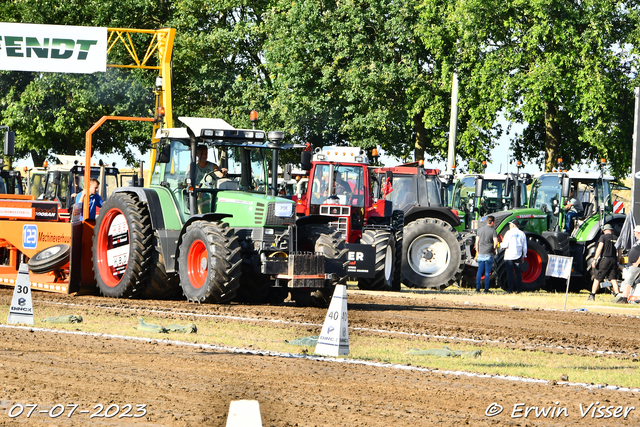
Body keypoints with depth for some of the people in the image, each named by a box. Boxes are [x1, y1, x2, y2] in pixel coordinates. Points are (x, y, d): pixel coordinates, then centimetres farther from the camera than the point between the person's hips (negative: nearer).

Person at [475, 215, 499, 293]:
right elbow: (496, 242, -16)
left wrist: (477, 252, 18)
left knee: (479, 271, 7)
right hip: (489, 254, -4)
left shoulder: (480, 230, 7)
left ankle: (477, 288, 5)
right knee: (487, 272, 1)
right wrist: (494, 249, 3)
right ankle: (486, 289, 2)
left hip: (481, 253, 4)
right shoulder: (493, 231, -8)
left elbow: (477, 242, 9)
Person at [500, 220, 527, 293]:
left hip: (509, 256, -4)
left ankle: (510, 289, -2)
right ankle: (519, 289, 10)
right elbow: (524, 247, 8)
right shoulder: (522, 234, 5)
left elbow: (505, 245, -14)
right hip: (518, 256, 4)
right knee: (518, 272, 12)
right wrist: (523, 256, 17)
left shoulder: (509, 233, -10)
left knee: (510, 273, 0)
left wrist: (501, 244, 9)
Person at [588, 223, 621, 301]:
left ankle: (592, 296, 3)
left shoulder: (603, 237, -2)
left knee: (597, 279, 3)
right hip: (614, 260, 4)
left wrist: (595, 259, -11)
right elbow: (620, 251, 15)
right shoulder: (616, 238, 13)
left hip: (604, 259, -4)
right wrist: (617, 261, 24)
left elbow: (599, 248, -12)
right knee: (614, 279, 4)